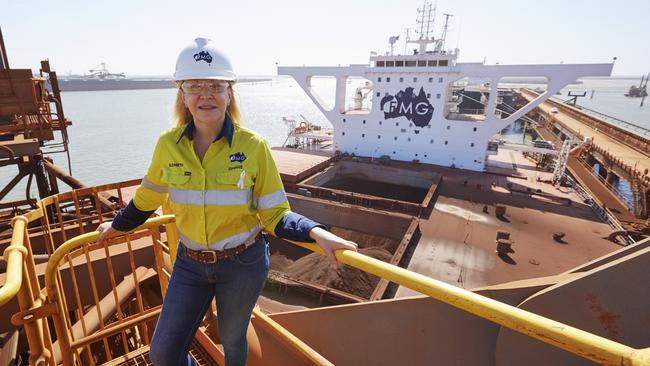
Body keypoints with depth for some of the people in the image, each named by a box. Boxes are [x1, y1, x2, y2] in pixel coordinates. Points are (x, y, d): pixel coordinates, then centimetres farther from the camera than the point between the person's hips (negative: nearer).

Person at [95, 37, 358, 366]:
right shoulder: (168, 145, -9)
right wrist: (117, 225, 25)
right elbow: (148, 198, 10)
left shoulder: (253, 147, -18)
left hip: (242, 264, -2)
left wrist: (315, 232, -32)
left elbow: (275, 215, -15)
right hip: (190, 264, 3)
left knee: (232, 338, 21)